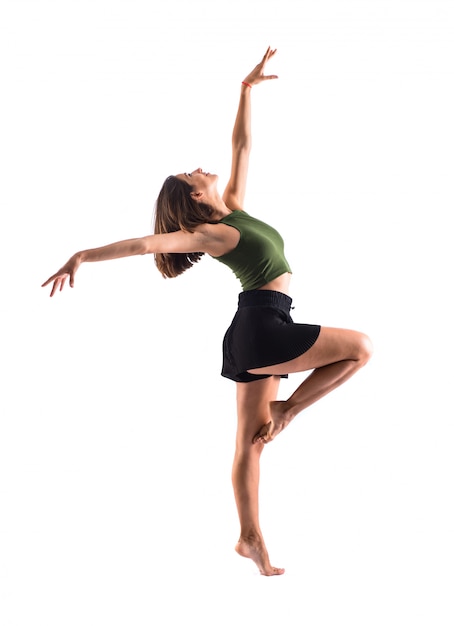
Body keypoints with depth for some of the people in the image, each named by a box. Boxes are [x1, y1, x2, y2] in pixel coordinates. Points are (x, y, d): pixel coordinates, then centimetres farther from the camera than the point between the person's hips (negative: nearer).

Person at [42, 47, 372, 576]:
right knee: (361, 347, -1)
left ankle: (250, 539, 16)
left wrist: (247, 88, 19)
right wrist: (82, 256, -27)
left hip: (254, 335, 8)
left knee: (250, 442, 9)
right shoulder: (209, 233, -10)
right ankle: (288, 410, 6)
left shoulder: (234, 209, 12)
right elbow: (146, 243, -20)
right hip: (262, 329, -8)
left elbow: (241, 144, 17)